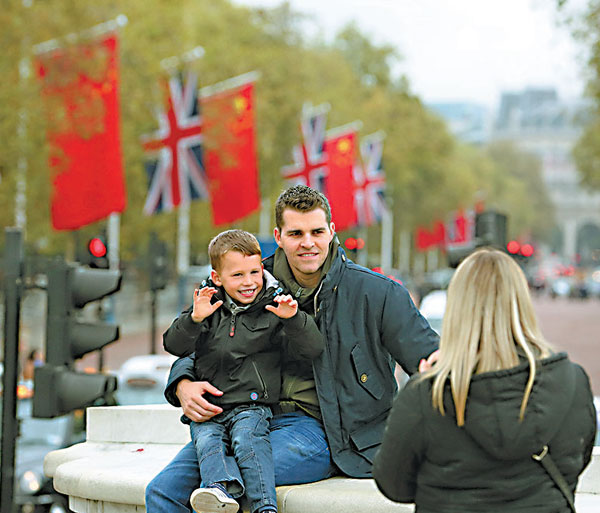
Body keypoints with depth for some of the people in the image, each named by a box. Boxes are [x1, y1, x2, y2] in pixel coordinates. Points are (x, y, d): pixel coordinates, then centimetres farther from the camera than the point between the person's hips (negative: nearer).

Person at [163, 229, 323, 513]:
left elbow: (311, 348, -3)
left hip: (252, 406, -3)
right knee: (207, 442, -25)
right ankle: (222, 488, -48)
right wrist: (194, 319, -14)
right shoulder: (209, 305, 12)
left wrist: (293, 319, -21)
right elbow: (174, 345, 5)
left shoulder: (273, 308, 4)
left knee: (247, 438, -30)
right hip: (207, 410, 3)